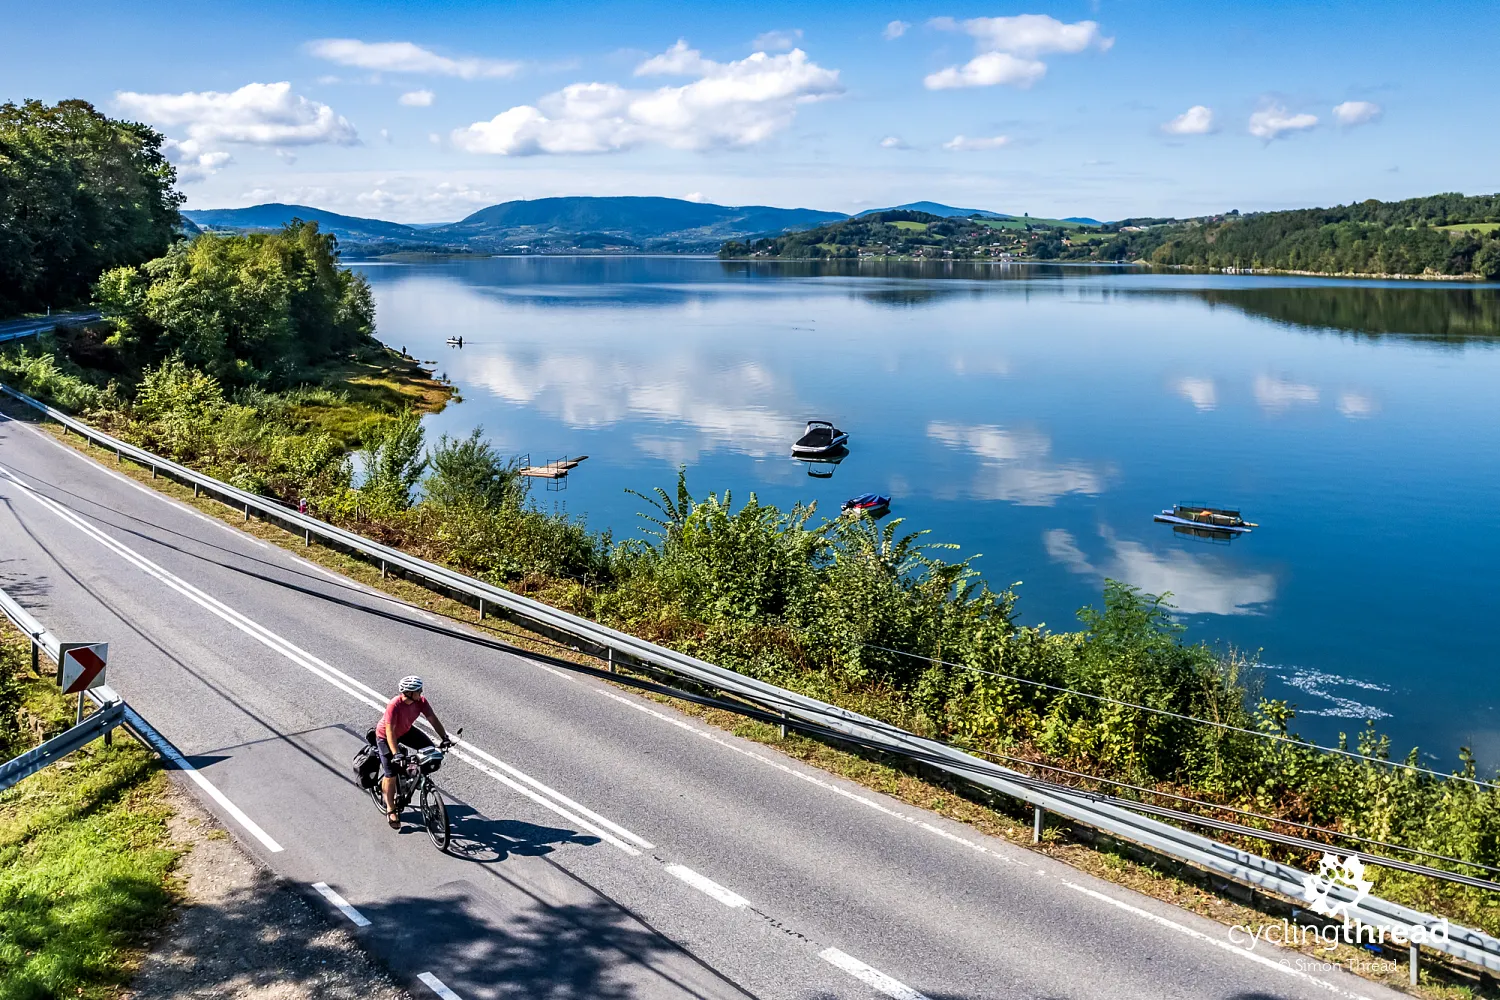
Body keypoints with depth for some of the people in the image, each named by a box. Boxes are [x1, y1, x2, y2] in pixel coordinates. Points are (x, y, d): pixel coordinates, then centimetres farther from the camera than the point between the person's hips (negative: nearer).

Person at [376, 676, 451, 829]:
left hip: (406, 731, 5)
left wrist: (445, 738, -27)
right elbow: (390, 731, -37)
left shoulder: (420, 701, -21)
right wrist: (395, 753, -43)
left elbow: (433, 719, -17)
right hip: (385, 736, -5)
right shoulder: (394, 705, -37)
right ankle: (390, 810, 13)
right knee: (391, 775, -5)